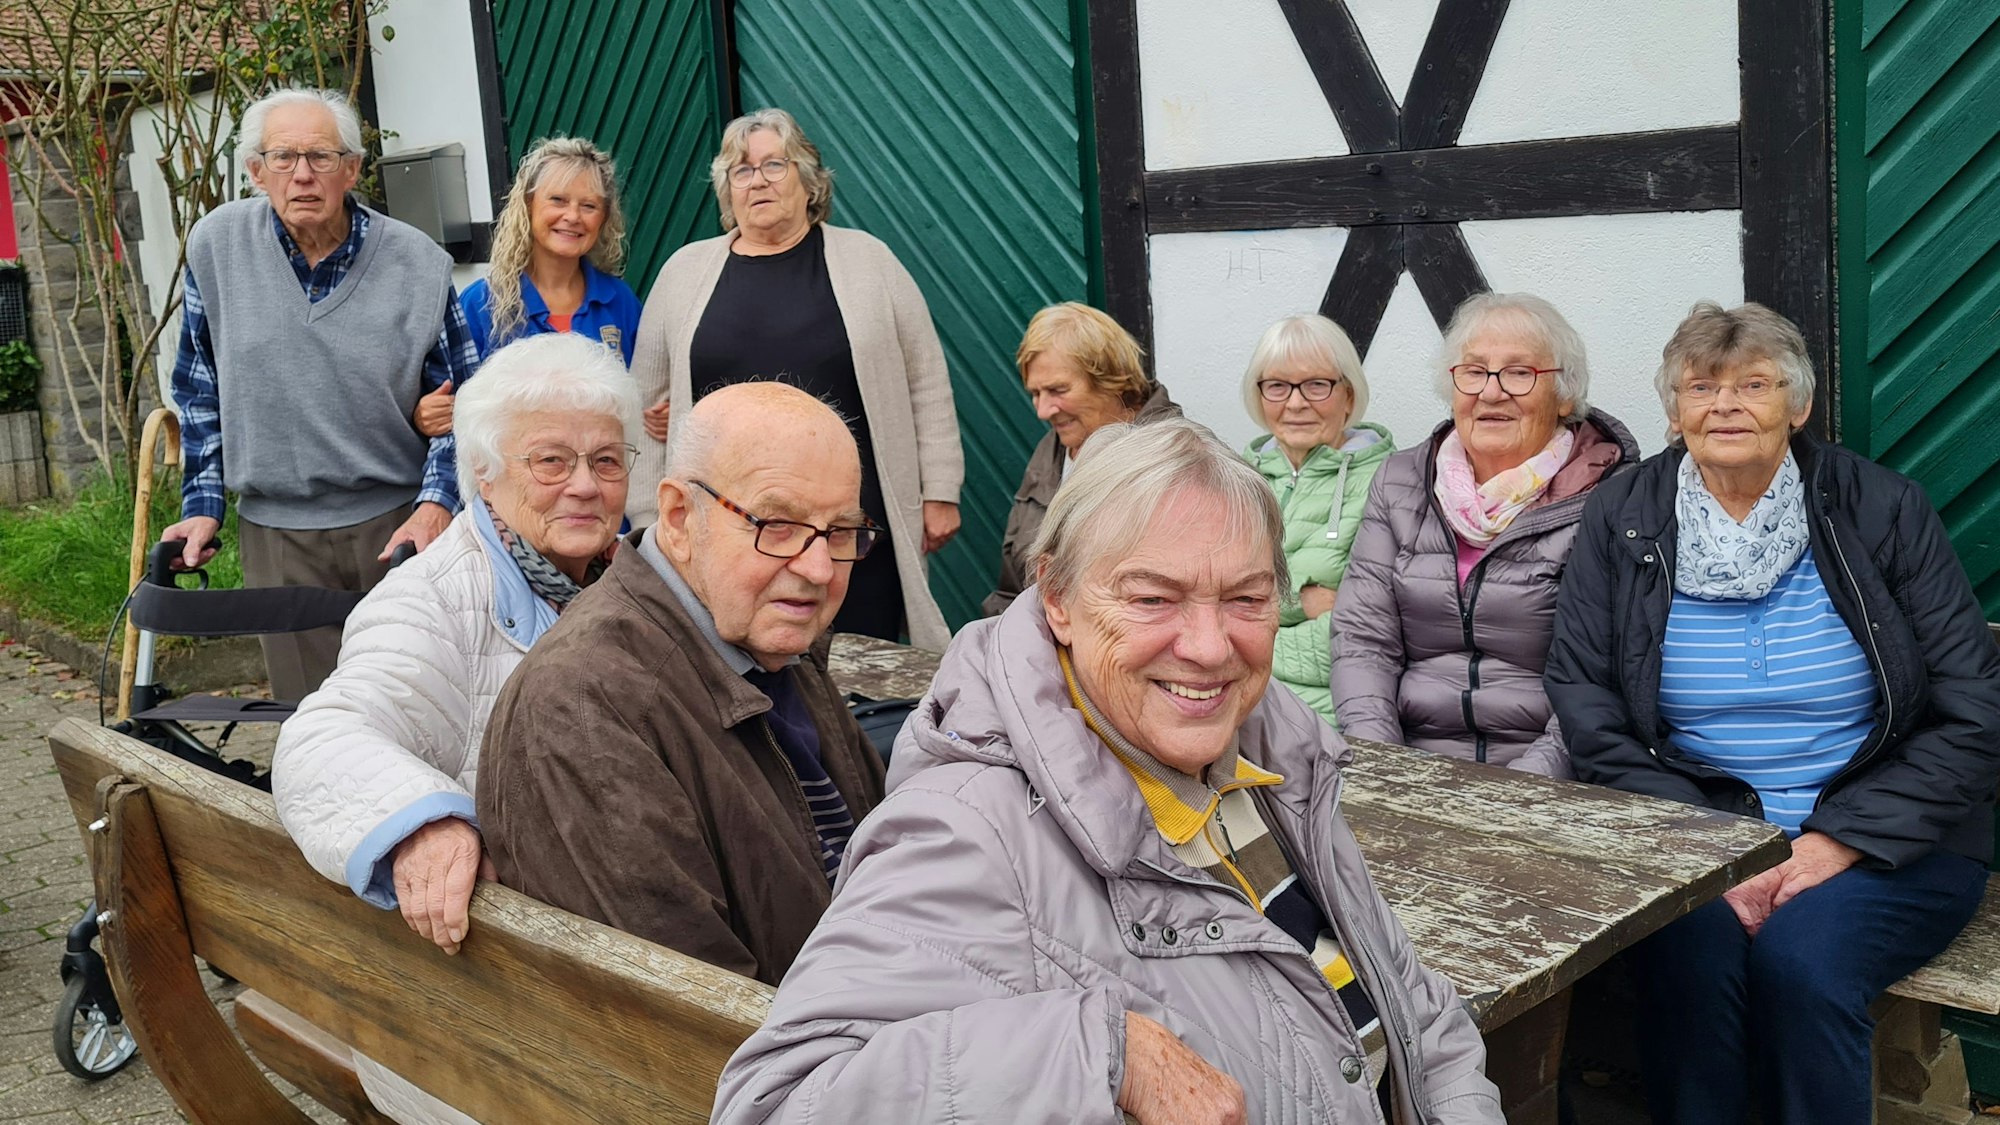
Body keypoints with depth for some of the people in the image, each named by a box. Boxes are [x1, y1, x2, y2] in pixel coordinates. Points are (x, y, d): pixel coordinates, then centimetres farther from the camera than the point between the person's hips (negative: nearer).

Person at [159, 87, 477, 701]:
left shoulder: (418, 263, -2)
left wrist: (436, 504, -10)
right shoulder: (216, 245, 1)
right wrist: (202, 505, 8)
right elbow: (200, 390, 12)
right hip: (275, 530, 1)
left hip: (398, 521, -1)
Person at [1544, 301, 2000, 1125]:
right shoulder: (1623, 521, 3)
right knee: (1691, 952, -29)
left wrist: (1838, 844, -13)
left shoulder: (1881, 509, 0)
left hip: (1884, 840, 0)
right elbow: (1585, 712, -3)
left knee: (1799, 957, -29)